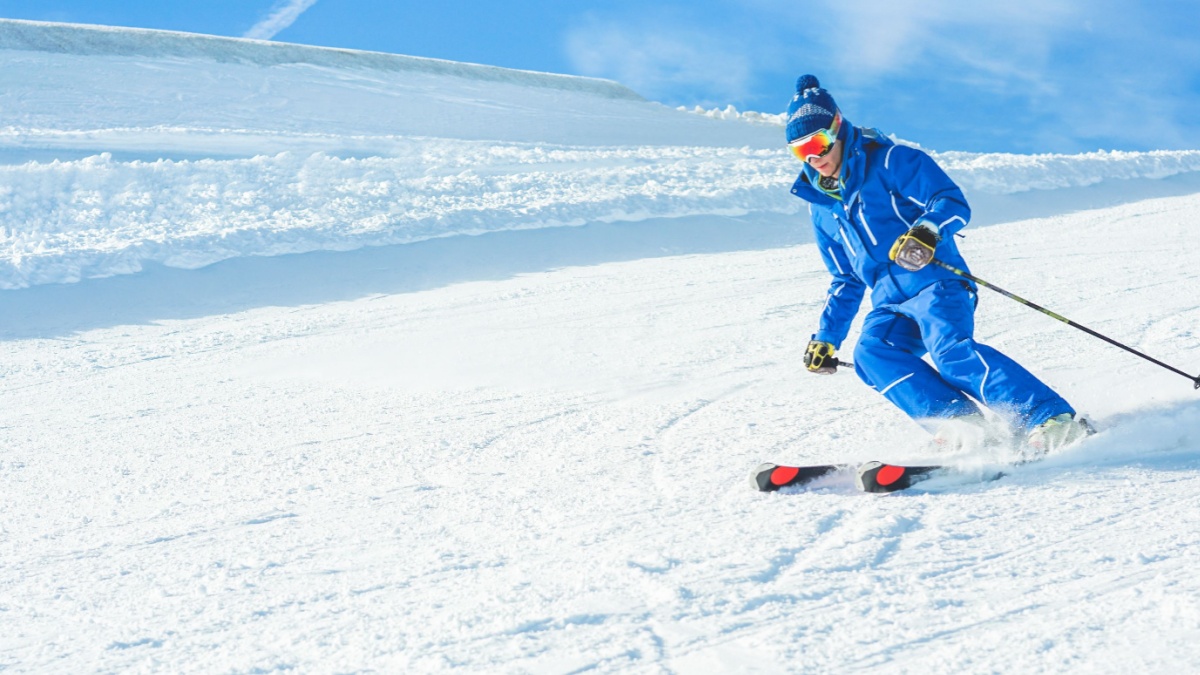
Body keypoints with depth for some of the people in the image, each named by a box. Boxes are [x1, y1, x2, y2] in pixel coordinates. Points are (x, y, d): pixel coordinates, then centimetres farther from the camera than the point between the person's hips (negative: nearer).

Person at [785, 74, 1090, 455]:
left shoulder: (889, 161, 1)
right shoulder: (821, 206, 21)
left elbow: (952, 202, -10)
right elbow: (846, 282, 30)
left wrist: (925, 231, -31)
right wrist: (826, 339, 26)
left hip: (935, 285, -5)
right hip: (890, 306, 6)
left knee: (950, 350, -32)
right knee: (870, 354, -26)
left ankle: (1053, 420, -36)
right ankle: (961, 424, -37)